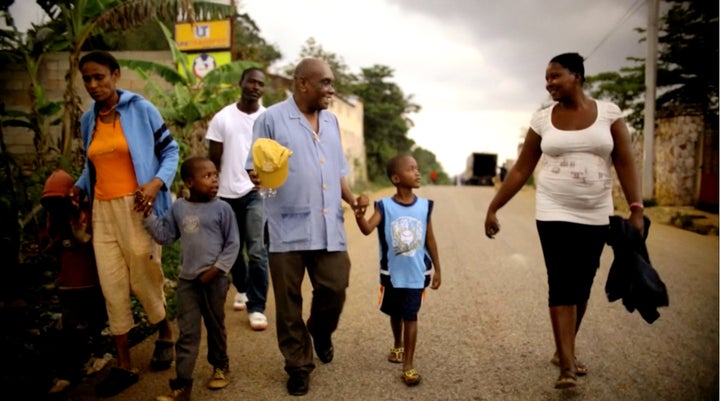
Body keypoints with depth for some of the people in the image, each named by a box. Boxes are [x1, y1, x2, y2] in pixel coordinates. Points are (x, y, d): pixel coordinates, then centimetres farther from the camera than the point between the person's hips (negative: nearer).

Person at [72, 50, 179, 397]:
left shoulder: (140, 109, -4)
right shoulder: (87, 120, 11)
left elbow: (170, 150, -1)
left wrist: (157, 183, -17)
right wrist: (78, 188, 3)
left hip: (137, 207, -5)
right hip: (102, 210, 5)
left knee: (143, 280, 2)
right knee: (112, 287, 4)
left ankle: (166, 335, 32)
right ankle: (123, 365, 15)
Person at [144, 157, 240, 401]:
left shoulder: (222, 208, -7)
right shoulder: (178, 208, 3)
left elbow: (232, 245, -6)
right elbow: (164, 236, 6)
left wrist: (215, 270, -12)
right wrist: (148, 214, -3)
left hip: (215, 279, -2)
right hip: (187, 279, 2)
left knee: (215, 327, 14)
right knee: (187, 333, 3)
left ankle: (220, 367, 35)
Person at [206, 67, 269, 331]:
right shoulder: (222, 118, 2)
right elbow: (214, 159, 4)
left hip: (257, 192, -2)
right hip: (227, 193, 2)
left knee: (257, 252, -8)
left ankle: (256, 307, 2)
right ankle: (242, 289, 39)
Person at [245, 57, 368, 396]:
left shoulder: (331, 121, 15)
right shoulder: (271, 118, -4)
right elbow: (256, 168, -4)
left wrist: (351, 198, 4)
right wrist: (260, 177, -27)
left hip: (328, 227, 5)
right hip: (288, 228, -4)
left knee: (334, 289, 6)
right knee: (289, 302, 5)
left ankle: (320, 331, 39)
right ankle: (298, 366, 23)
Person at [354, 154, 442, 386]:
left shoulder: (424, 206, -6)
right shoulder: (384, 206, -12)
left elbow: (430, 240, 2)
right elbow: (367, 229, -27)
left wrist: (437, 269, 6)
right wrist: (360, 217, -48)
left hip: (416, 273, 0)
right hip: (392, 273, 0)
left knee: (410, 316, -1)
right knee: (395, 313, 20)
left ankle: (408, 365, 9)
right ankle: (398, 346, 46)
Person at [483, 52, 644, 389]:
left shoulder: (608, 112, 0)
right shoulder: (542, 119, 0)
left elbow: (625, 163, -2)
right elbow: (521, 170, 2)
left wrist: (636, 209, -11)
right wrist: (493, 208, 1)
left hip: (595, 215, 2)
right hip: (555, 213, -1)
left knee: (582, 286, 10)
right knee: (562, 284, -9)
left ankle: (563, 351, 28)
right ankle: (567, 365, -6)